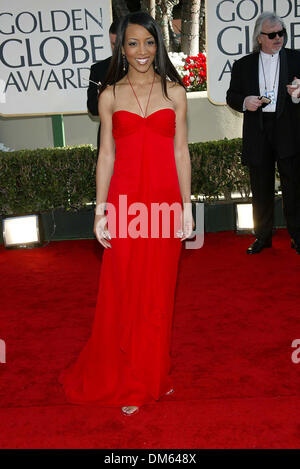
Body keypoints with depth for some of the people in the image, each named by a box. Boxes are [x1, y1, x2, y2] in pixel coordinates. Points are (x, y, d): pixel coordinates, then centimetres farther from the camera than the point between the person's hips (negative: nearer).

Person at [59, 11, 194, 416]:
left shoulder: (174, 91, 7)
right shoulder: (110, 95, 6)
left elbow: (181, 152, 6)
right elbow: (106, 155, 5)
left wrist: (186, 207, 2)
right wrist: (100, 211, 0)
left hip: (165, 199, 1)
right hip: (125, 200, 0)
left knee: (159, 293, 10)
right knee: (123, 294, 6)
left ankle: (154, 374, 30)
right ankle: (125, 381, 24)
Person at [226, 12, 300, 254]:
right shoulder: (244, 65, 9)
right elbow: (231, 96, 11)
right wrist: (244, 102, -10)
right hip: (257, 133, 2)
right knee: (261, 189, 9)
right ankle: (263, 236, 21)